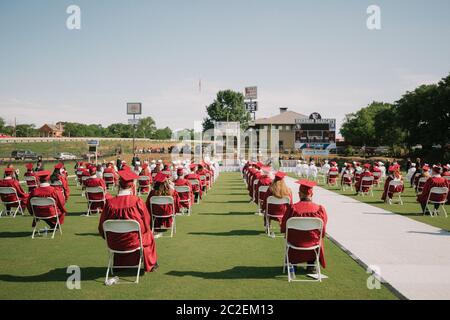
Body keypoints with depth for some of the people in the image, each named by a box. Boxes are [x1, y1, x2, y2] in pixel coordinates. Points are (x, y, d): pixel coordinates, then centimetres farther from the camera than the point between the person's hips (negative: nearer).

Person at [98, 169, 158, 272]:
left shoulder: (110, 203, -14)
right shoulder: (137, 201, -18)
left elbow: (102, 227, -3)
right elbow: (146, 223, -5)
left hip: (114, 243, 2)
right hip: (134, 241, -1)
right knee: (148, 235, 31)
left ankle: (118, 265, 51)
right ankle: (150, 264, 43)